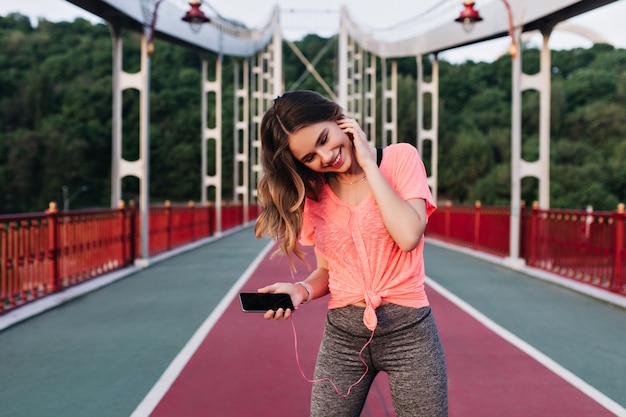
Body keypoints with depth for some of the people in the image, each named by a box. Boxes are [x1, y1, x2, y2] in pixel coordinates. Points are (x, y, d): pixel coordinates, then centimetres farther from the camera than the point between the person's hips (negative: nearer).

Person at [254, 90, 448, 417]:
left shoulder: (401, 158, -4)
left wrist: (369, 164, -14)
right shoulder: (312, 194, 5)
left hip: (408, 331, -3)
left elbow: (408, 236, -19)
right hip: (342, 335, 3)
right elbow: (326, 270, 12)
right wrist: (302, 290, -9)